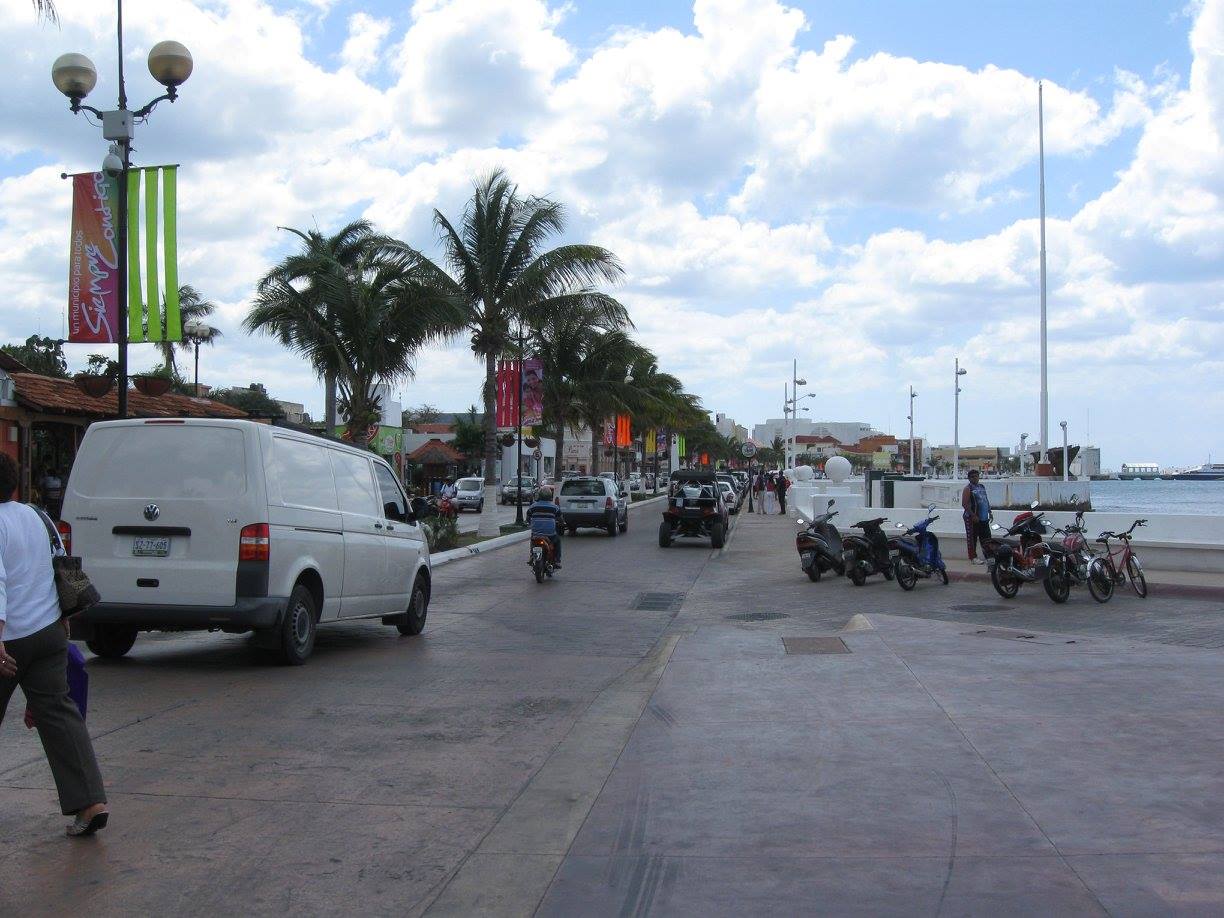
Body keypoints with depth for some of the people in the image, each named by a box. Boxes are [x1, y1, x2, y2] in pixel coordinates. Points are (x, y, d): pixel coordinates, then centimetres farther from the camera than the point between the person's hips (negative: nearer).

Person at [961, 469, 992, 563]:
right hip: (972, 518, -8)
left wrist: (989, 512, 17)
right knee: (972, 538, -2)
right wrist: (973, 515, -20)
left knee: (986, 538, 11)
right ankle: (973, 558, 3)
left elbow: (986, 500, 24)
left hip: (984, 518, 8)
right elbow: (964, 504, -16)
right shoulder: (968, 488, -8)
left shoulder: (982, 486, 15)